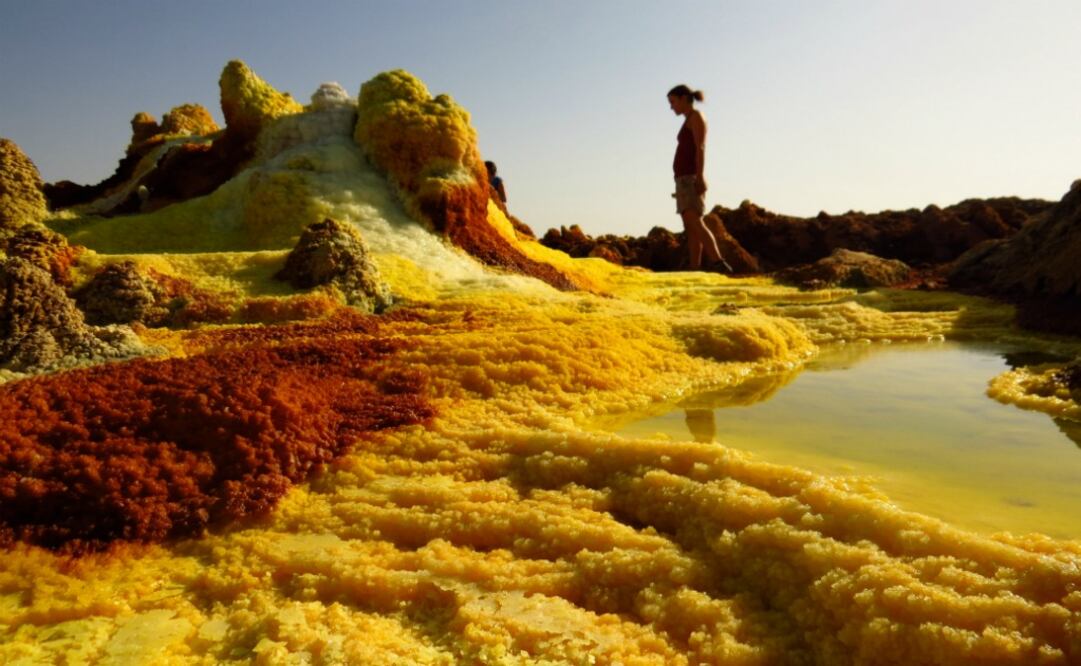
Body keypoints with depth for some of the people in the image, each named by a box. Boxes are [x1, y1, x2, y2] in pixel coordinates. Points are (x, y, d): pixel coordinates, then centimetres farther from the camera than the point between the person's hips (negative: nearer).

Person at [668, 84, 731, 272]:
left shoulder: (695, 116, -3)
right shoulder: (688, 123, 24)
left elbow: (700, 148, -15)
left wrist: (699, 176, -25)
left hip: (690, 178, -10)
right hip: (684, 179, 10)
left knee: (694, 223, -24)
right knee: (690, 228, 1)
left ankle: (718, 263, -35)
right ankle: (695, 270, -3)